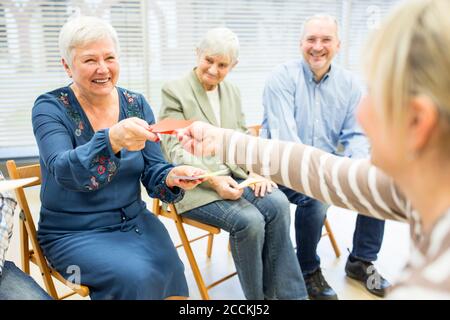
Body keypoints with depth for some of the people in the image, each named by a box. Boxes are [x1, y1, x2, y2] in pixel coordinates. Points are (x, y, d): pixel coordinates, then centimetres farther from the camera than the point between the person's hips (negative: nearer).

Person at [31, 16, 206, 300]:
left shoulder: (137, 104, 2)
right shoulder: (51, 107, -9)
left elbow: (153, 170, 1)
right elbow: (64, 172, -26)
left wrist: (172, 177, -24)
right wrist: (112, 140, -45)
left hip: (135, 220, 4)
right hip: (74, 233, -3)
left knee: (170, 269, -22)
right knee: (137, 277, -27)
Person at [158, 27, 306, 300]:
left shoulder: (232, 92, 14)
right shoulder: (174, 91, -4)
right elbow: (176, 151, -11)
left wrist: (256, 171, -7)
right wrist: (213, 180, -24)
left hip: (233, 174, 5)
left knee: (277, 203, -23)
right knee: (248, 220, -28)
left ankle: (286, 293, -13)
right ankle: (258, 295, -6)